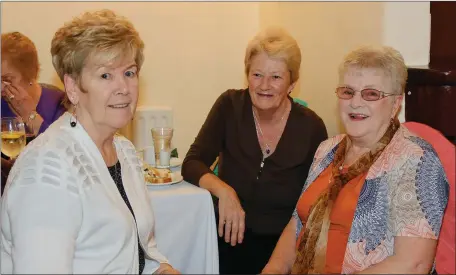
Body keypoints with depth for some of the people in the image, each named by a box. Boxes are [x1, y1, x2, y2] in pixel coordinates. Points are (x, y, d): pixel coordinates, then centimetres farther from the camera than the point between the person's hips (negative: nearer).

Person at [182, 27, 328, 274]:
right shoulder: (230, 107, -4)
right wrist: (223, 190, -22)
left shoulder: (310, 126, -7)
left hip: (283, 245, 0)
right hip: (231, 239, 1)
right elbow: (192, 164, -4)